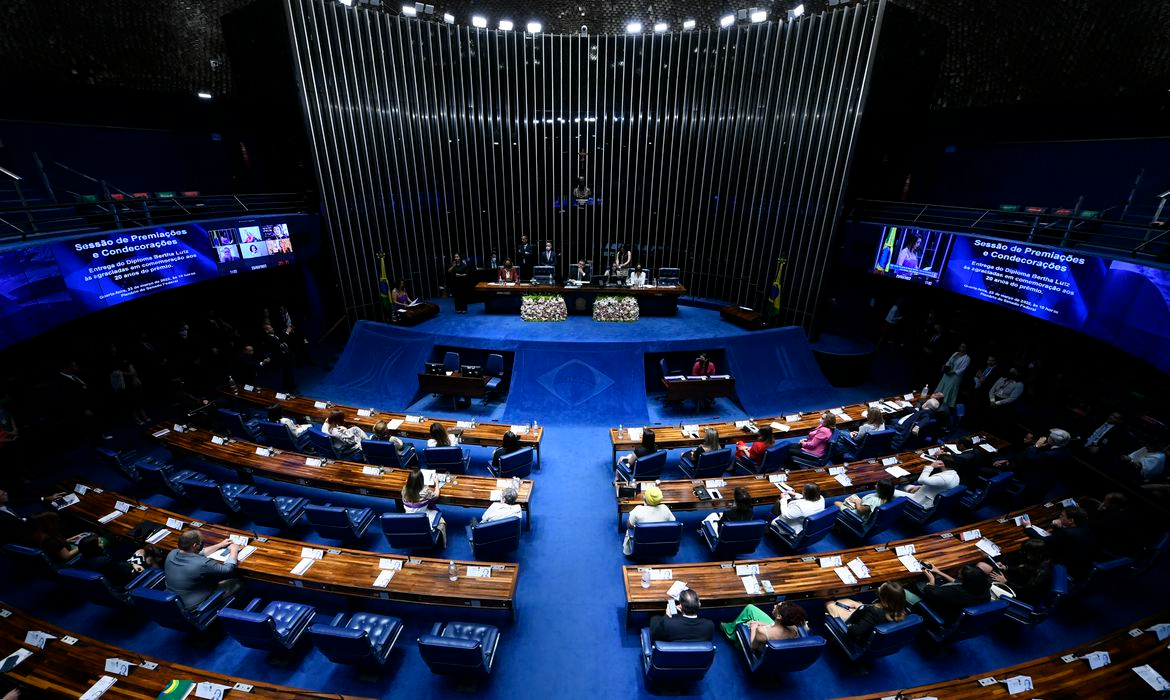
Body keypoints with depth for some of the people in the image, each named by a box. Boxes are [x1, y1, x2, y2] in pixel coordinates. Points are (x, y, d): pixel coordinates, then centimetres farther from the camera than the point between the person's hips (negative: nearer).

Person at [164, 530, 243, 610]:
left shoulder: (172, 553, -12)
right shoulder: (202, 563, -34)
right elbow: (228, 569, -17)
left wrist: (220, 545, 15)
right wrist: (234, 550, -3)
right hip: (193, 606, -7)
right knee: (237, 582, 5)